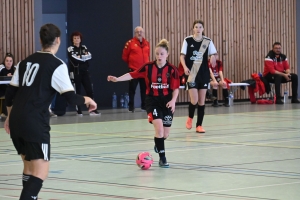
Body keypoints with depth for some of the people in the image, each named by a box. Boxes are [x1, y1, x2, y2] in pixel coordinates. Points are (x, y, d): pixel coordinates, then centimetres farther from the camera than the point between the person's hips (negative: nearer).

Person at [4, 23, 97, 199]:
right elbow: (71, 98, -10)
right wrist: (87, 99, 10)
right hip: (35, 123, -7)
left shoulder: (25, 61, 14)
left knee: (30, 167, 24)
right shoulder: (57, 65, -5)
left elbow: (10, 93, 17)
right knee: (40, 172, -7)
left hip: (16, 121, 8)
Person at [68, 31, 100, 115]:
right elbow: (74, 59, -16)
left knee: (90, 90, -2)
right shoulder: (70, 49, -2)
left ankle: (92, 109, -2)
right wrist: (84, 57, -8)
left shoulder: (84, 47, 13)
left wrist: (80, 57, -13)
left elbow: (89, 56, -3)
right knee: (77, 92, -1)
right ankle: (79, 111, 4)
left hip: (85, 72, 4)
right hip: (75, 73, -4)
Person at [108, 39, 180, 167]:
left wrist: (173, 100, -18)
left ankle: (158, 144, 46)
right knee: (159, 129, -20)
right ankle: (162, 158, -10)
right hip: (152, 101, -1)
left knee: (165, 134, 8)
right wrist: (117, 79, -18)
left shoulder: (172, 70, -6)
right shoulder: (148, 67, -5)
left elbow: (176, 88, -3)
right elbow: (132, 74, -6)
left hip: (167, 102, 1)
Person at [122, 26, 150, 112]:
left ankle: (144, 105, 18)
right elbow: (124, 56, -1)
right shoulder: (130, 43, -7)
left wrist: (145, 62, 14)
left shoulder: (146, 43, 8)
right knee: (132, 89, 0)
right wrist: (131, 62, 8)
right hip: (134, 70, -4)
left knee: (145, 89, 8)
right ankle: (131, 107, 5)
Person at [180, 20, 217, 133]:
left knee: (202, 100, 4)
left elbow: (213, 55, 5)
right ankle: (190, 118, 20)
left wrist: (213, 58, -19)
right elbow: (182, 56, 0)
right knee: (194, 100, -11)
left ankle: (199, 125, 13)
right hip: (191, 74, -2)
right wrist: (185, 67, -17)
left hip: (204, 74, 2)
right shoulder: (187, 40, -2)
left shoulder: (207, 41, 2)